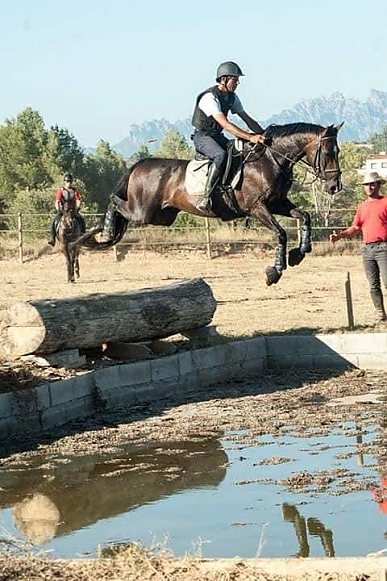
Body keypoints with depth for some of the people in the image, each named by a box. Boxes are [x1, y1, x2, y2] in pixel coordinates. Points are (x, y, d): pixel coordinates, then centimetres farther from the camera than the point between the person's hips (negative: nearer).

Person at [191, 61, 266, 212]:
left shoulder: (232, 97, 6)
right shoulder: (210, 97, -23)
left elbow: (247, 119, 10)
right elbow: (225, 124, -32)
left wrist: (263, 135, -5)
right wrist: (250, 137, -39)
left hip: (218, 136, 9)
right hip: (202, 136, -9)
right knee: (221, 156, -37)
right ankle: (206, 197, -37)